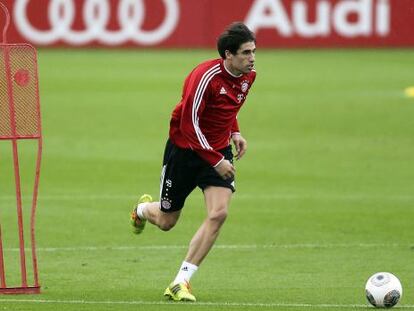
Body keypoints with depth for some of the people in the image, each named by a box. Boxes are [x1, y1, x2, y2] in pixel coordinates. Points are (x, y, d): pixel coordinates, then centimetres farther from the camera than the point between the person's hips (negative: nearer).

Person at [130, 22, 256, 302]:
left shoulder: (248, 76, -3)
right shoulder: (206, 76, -26)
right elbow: (189, 124, -25)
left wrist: (235, 132, 5)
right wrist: (216, 162, -25)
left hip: (219, 150, 5)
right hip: (184, 150, -5)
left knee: (218, 214, -18)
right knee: (166, 222, 9)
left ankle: (181, 283, -10)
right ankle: (142, 209, 50)